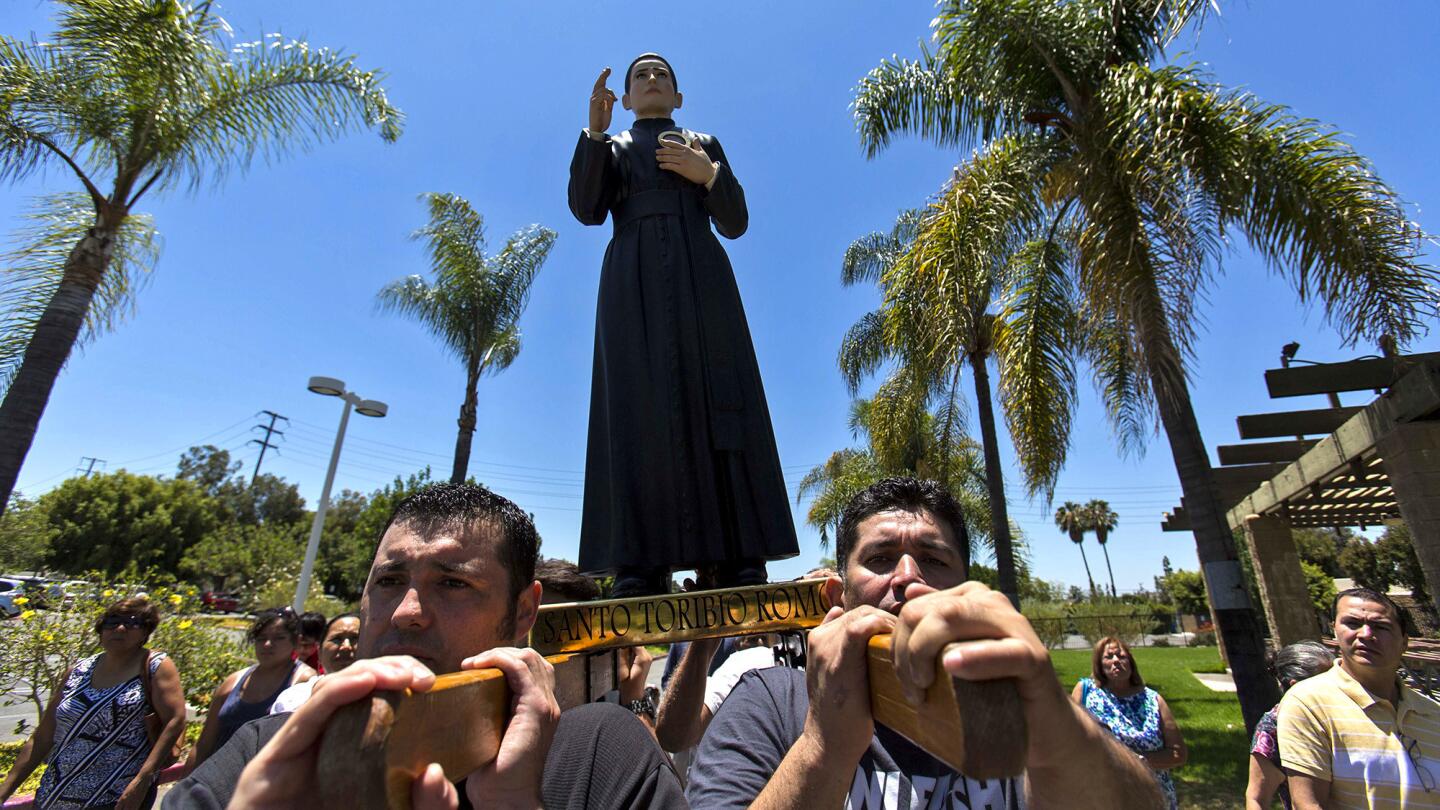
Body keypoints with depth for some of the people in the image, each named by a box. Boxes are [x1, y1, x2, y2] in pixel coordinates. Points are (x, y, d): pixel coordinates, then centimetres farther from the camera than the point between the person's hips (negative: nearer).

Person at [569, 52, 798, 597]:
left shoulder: (705, 144, 28)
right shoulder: (610, 148, 28)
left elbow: (735, 222, 15)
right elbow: (585, 209, 6)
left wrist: (708, 174, -1)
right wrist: (594, 129, -2)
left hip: (700, 277, 1)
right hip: (635, 281, 0)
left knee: (717, 404, -15)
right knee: (640, 409, -17)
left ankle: (740, 562, -18)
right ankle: (640, 568, -21)